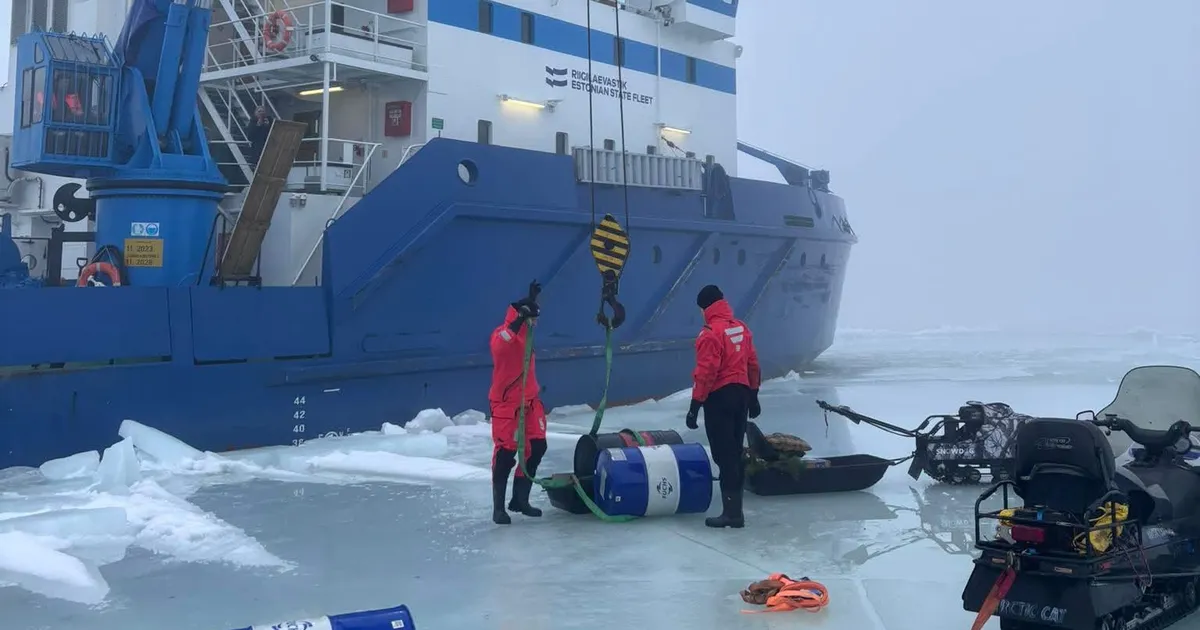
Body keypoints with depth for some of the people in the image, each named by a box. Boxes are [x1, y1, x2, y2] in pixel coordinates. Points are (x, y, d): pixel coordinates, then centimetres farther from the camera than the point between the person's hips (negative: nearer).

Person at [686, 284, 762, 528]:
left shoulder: (711, 333, -17)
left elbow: (706, 372, -19)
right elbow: (753, 364, 14)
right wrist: (753, 395, 23)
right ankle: (734, 507, 23)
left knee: (724, 455, -5)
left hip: (719, 397, -8)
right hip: (741, 393, 8)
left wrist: (695, 405, -15)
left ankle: (732, 511, -5)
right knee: (735, 451, 15)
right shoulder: (741, 328, 8)